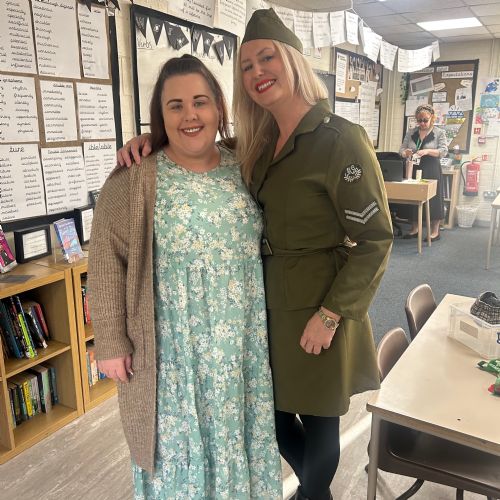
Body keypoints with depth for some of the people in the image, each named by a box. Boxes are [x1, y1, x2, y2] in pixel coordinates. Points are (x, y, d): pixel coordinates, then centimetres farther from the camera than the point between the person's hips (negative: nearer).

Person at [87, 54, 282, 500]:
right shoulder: (136, 178, -12)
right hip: (172, 347, -4)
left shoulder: (243, 166, 2)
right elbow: (107, 261, -10)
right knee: (179, 439, 14)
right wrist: (111, 342, -10)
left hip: (242, 341, 4)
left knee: (238, 431, 21)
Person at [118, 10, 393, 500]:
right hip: (270, 302, 7)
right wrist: (152, 140, -1)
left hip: (317, 308, -6)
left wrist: (331, 315, -17)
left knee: (316, 417, 13)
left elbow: (375, 238, -16)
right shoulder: (260, 144, 6)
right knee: (271, 410, 20)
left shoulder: (340, 139, -16)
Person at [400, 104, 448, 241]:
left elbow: (444, 151, -9)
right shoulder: (410, 132, 8)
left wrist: (427, 151, -25)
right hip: (414, 170, 4)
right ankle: (414, 229, 20)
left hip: (431, 171, -3)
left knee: (433, 199, 1)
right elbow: (401, 149, 6)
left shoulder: (439, 133, -1)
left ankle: (435, 231, 10)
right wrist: (405, 153, -18)